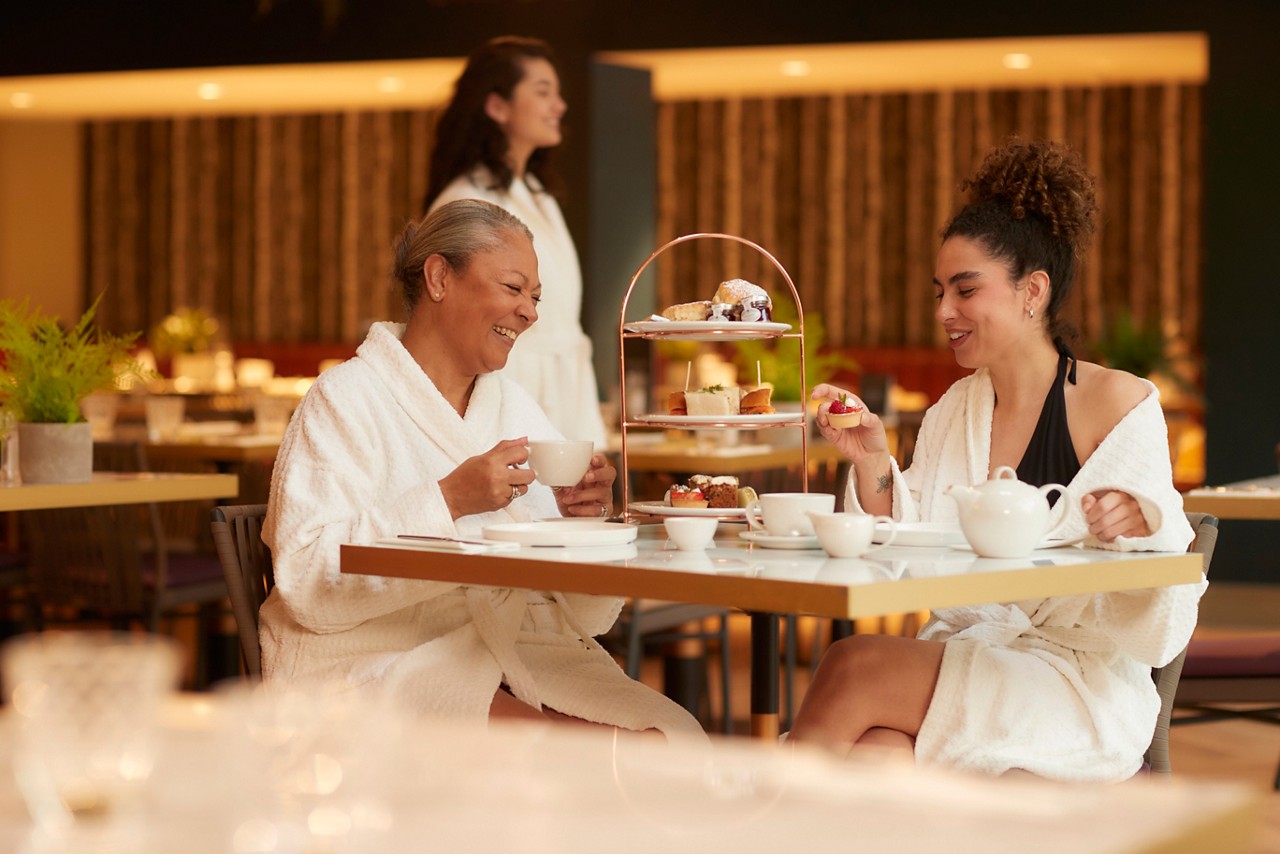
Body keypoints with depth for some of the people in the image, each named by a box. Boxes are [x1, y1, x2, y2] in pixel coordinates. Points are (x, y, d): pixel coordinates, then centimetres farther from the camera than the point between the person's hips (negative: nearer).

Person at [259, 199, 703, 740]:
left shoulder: (518, 409, 19)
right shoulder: (346, 400, 0)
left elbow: (585, 619, 14)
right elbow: (308, 584, -15)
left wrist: (584, 522, -6)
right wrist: (446, 501, -19)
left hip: (529, 662, 6)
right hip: (387, 666, -5)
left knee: (674, 735, -23)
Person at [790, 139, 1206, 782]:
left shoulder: (1117, 404, -5)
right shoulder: (952, 412, 14)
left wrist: (1140, 524, -27)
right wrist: (872, 463, -4)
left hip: (1081, 691, -4)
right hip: (961, 655, 4)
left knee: (851, 668, -25)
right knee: (873, 754, -32)